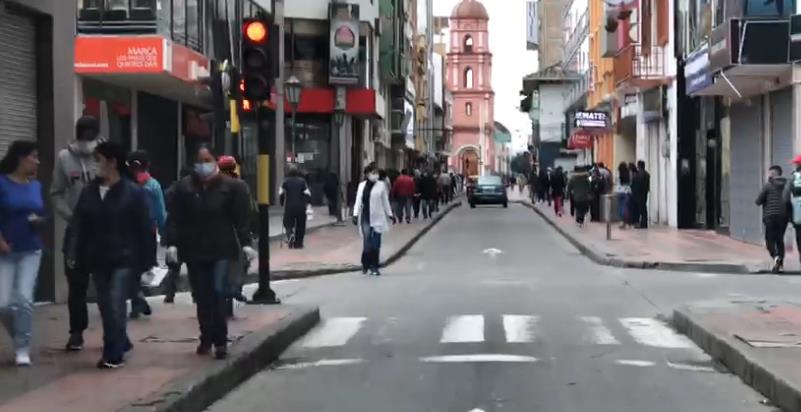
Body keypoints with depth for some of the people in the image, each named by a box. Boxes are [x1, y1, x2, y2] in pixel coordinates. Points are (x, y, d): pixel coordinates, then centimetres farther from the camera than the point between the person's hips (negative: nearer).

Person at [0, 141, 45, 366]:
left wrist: (39, 220, -6)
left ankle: (23, 349, 1)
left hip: (31, 250, 2)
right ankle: (20, 339, 22)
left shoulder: (36, 185, 5)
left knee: (24, 299, -11)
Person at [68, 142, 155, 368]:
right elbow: (78, 225, 5)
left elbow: (145, 228, -9)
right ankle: (121, 342, 32)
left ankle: (113, 354, -7)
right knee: (105, 305, 12)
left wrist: (147, 260, -11)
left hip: (124, 258, -5)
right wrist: (73, 254, -5)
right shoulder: (89, 192, 6)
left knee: (115, 304, -12)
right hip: (98, 259, 6)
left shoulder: (134, 192, -8)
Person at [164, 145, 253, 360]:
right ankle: (206, 339, 21)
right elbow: (175, 219, 1)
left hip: (222, 249, -2)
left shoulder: (232, 187, 0)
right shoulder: (184, 187, 3)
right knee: (202, 297, 9)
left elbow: (241, 218, -3)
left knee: (218, 293, -11)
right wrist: (172, 243, -10)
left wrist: (245, 243, -11)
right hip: (194, 251, 2)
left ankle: (220, 341, -3)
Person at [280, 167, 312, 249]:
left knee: (288, 224, 8)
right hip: (301, 207, 0)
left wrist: (282, 203, 13)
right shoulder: (302, 181, 1)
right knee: (300, 225, 10)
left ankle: (291, 234, -23)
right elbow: (307, 193, -4)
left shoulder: (286, 181, 2)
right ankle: (298, 243, 10)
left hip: (289, 207, 0)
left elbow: (281, 194, 0)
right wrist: (307, 202, 8)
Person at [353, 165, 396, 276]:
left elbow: (385, 201, 7)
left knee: (376, 244, 0)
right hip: (365, 218, 0)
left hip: (377, 218, 0)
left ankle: (374, 267, 8)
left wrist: (390, 214, 7)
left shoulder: (381, 185, 2)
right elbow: (358, 201, 4)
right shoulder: (362, 185, 5)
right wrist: (355, 214, -6)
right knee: (367, 243, -5)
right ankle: (365, 264, 15)